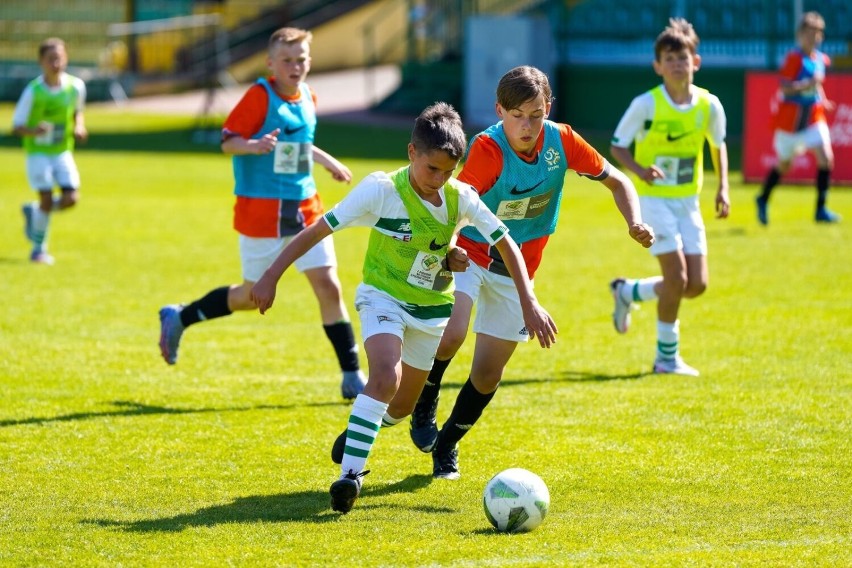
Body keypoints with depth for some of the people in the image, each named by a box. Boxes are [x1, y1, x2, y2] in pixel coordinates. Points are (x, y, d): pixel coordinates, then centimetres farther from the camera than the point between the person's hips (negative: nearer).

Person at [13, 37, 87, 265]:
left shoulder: (76, 86, -6)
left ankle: (33, 212, 21)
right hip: (38, 152, -4)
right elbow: (16, 127, -12)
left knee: (71, 198, -9)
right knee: (46, 199, -12)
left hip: (63, 152, 4)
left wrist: (79, 126, -3)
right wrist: (33, 131, -32)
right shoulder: (33, 91, -16)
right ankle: (38, 248, 7)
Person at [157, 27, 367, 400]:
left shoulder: (307, 98, 9)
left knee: (329, 285, -3)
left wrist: (327, 161, 28)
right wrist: (254, 146, -34)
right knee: (253, 296, 5)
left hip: (305, 206, 6)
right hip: (261, 210, -6)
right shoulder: (260, 96, -12)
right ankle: (178, 318, 28)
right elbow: (228, 142, -15)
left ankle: (352, 378, 3)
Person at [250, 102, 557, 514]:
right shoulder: (381, 190, -21)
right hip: (383, 296, -4)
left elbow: (507, 246, -1)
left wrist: (529, 303, -6)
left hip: (432, 308, 4)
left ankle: (357, 429, 47)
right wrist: (271, 277, -21)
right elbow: (317, 230, -17)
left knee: (402, 407, 14)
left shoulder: (461, 199, -12)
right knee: (386, 376, -32)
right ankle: (350, 474, -28)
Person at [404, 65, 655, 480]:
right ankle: (424, 408, 2)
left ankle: (447, 444, 30)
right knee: (450, 335, -28)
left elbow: (616, 180, -2)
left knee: (488, 375, 5)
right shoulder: (488, 149, -26)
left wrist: (635, 223, -19)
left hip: (518, 269, 4)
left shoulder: (562, 141, -14)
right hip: (469, 254, -4)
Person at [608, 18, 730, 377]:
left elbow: (718, 144, 15)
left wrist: (722, 188, 4)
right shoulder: (646, 105, -14)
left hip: (688, 201, 5)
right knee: (677, 277, -14)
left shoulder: (709, 105, -3)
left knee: (696, 285, 0)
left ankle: (628, 292, 26)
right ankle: (667, 356, 3)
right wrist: (638, 169, -26)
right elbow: (618, 145, -6)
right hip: (654, 199, -5)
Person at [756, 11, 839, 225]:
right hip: (790, 120, -5)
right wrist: (808, 84, -35)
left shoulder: (822, 60, 5)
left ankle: (821, 209, -8)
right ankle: (763, 200, 36)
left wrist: (822, 100, 8)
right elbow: (785, 87, -24)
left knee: (826, 157, -15)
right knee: (784, 164, 10)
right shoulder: (794, 58, -16)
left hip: (813, 117, 5)